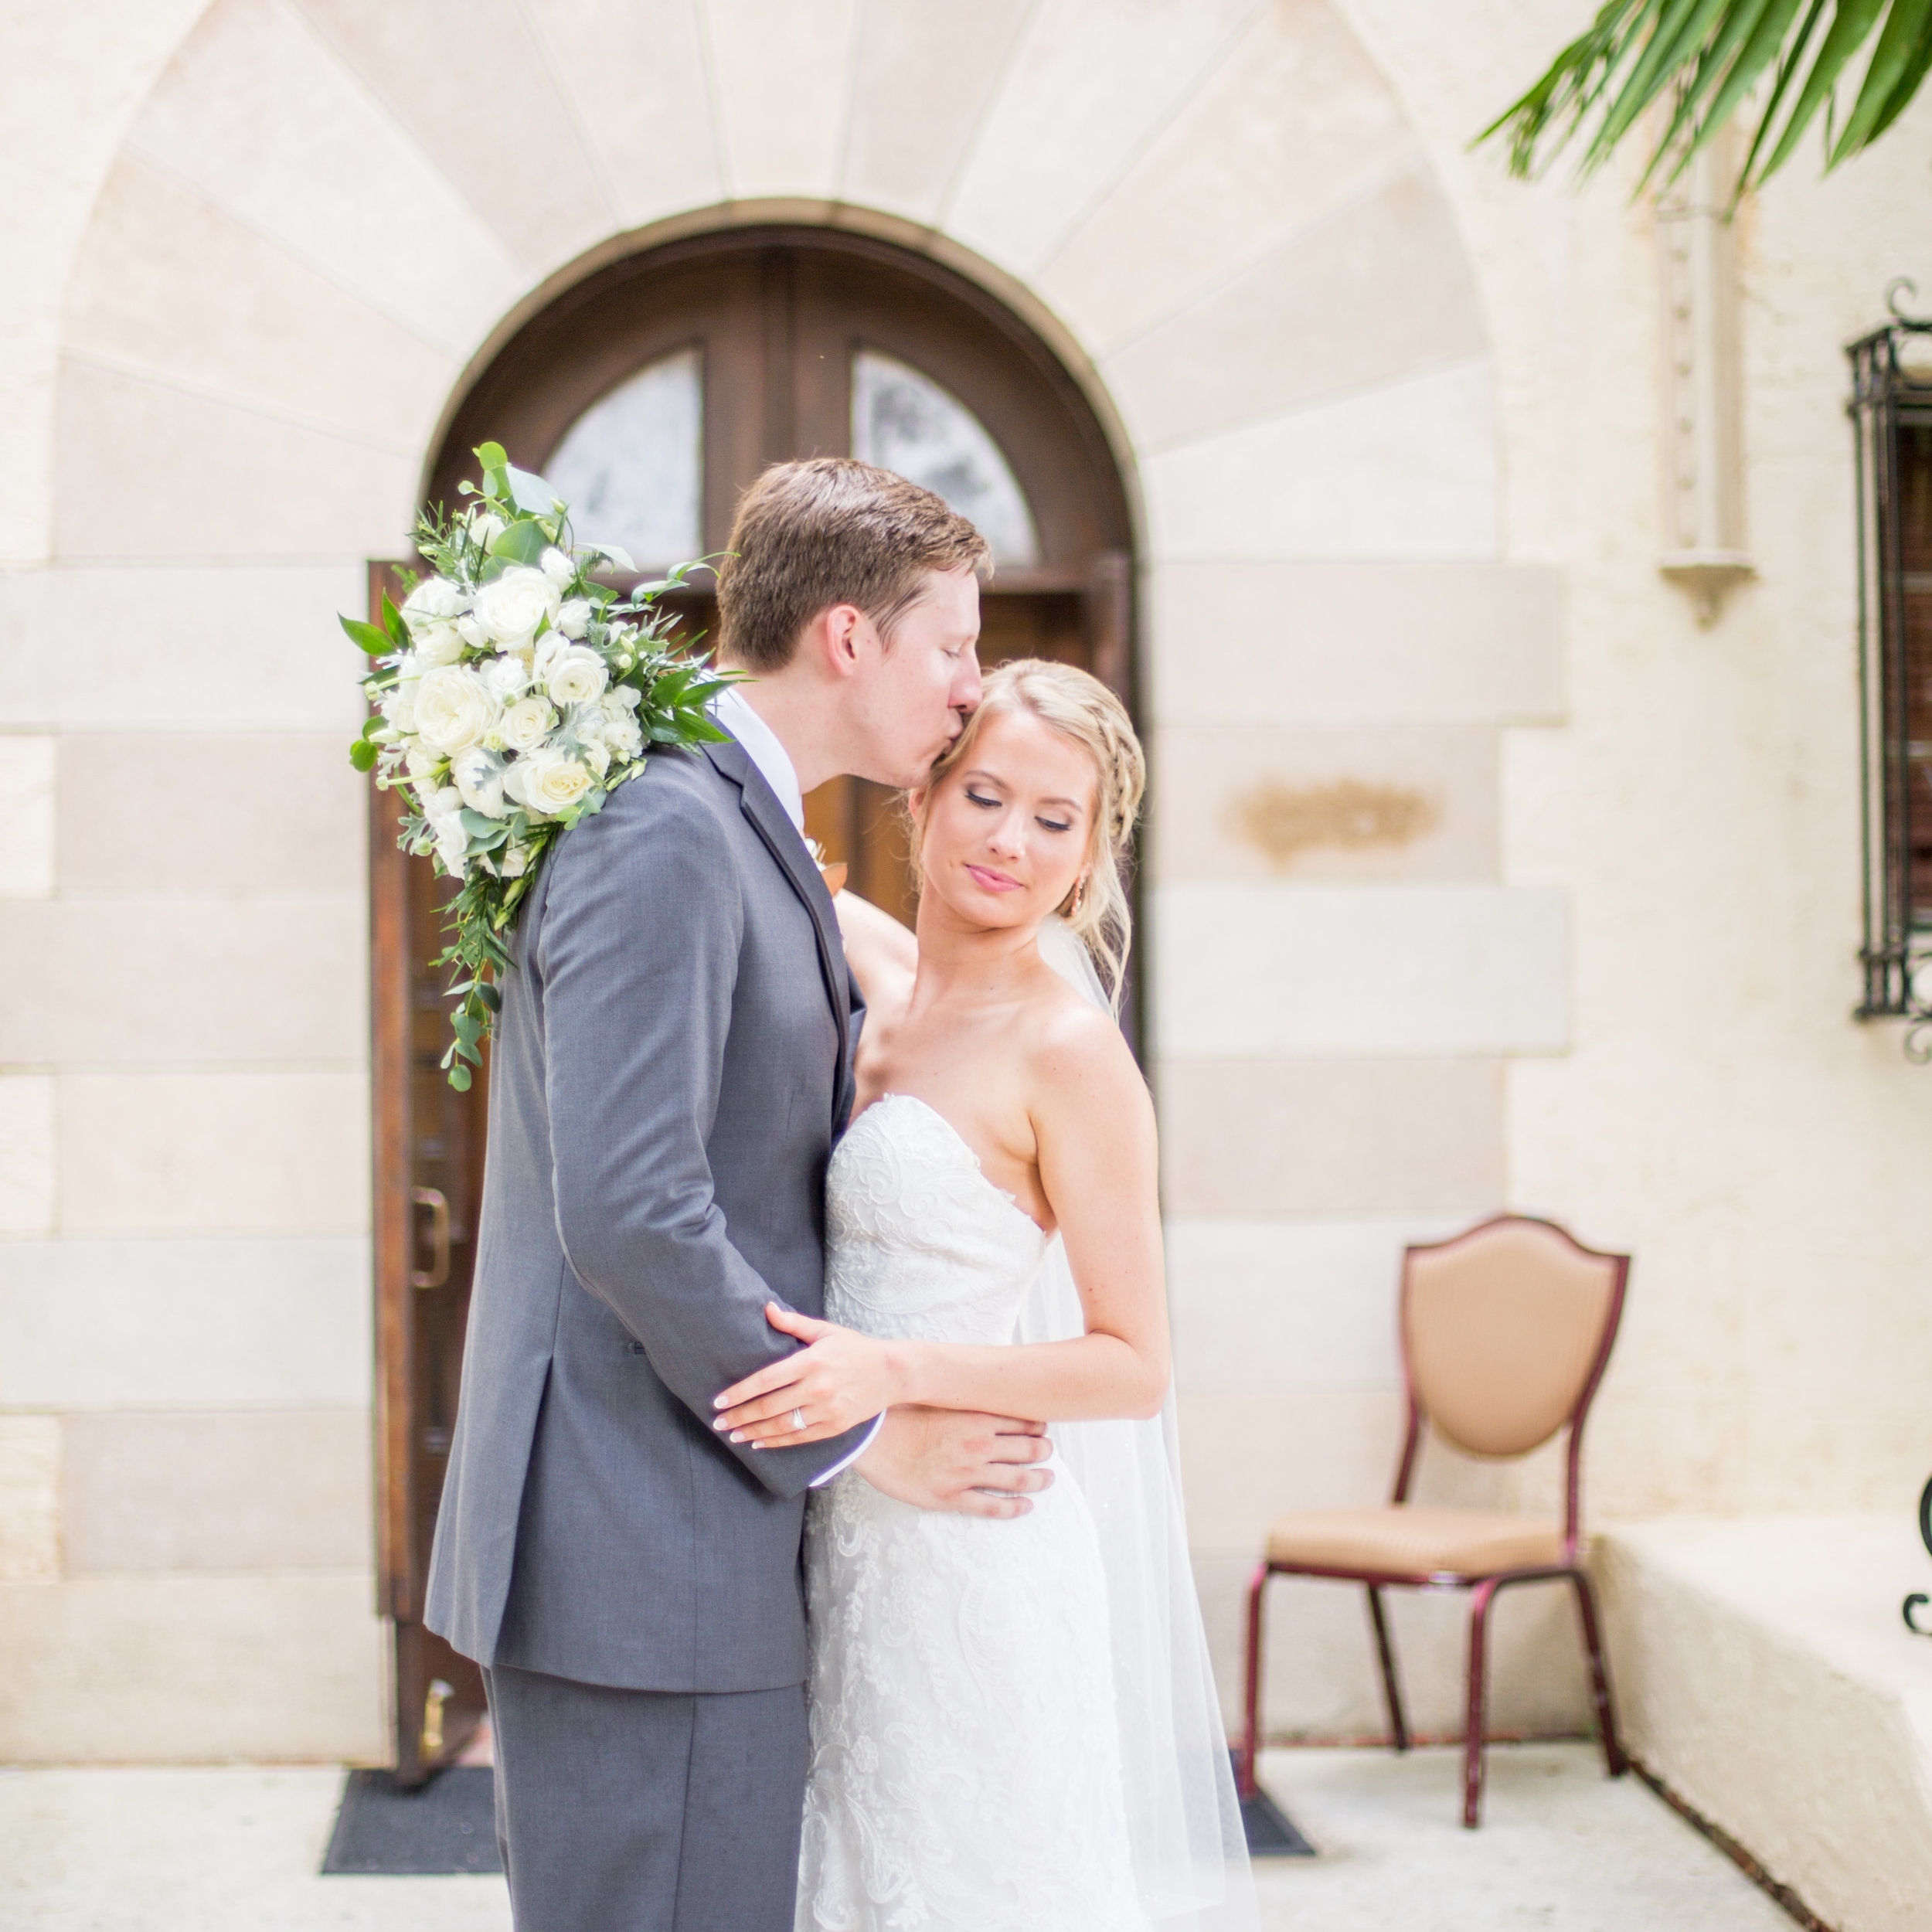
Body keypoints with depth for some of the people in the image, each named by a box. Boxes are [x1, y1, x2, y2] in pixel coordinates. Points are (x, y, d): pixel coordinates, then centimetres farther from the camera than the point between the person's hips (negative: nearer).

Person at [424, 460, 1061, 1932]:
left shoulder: (748, 838, 17)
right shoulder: (665, 838, -15)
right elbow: (628, 1215, -23)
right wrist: (857, 1434, -14)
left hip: (707, 1547, 10)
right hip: (640, 1565, -10)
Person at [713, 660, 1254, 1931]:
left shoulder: (1067, 1051, -13)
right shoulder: (879, 981, 5)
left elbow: (1136, 1367, -13)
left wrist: (895, 1371, -24)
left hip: (973, 1554, -7)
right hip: (857, 1546, 7)